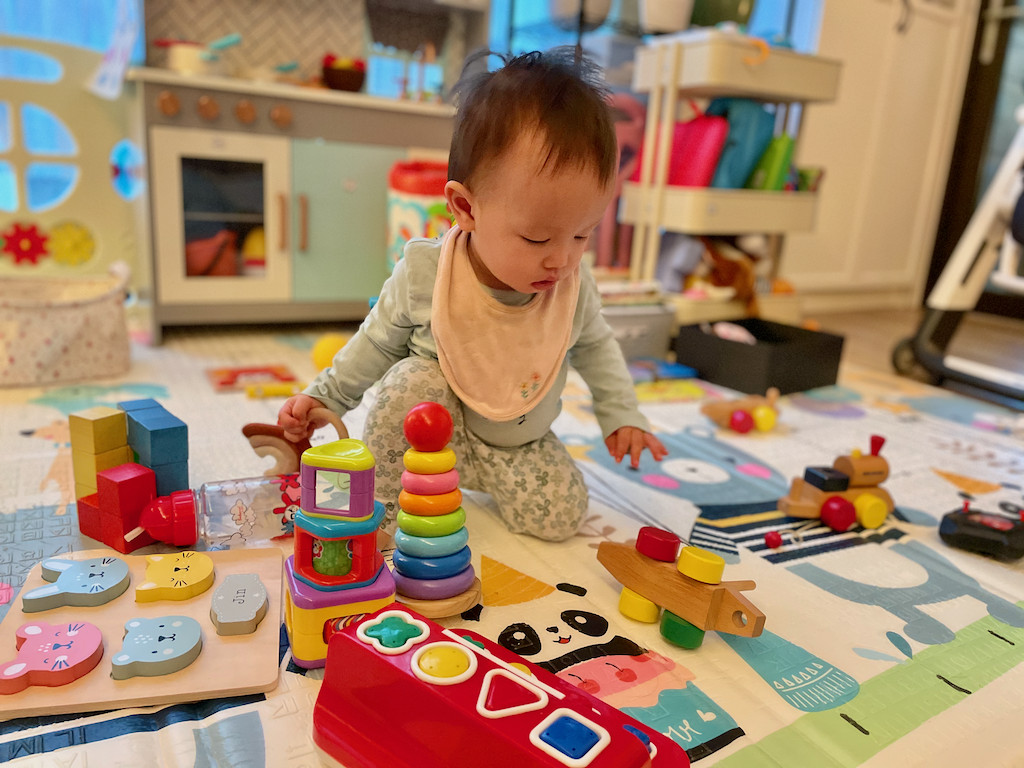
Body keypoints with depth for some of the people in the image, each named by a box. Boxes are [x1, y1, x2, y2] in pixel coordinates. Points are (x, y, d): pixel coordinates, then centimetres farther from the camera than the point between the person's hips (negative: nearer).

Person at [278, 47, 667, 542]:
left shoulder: (575, 287, -17)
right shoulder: (423, 273, -24)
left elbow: (595, 347, 5)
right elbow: (378, 340, -6)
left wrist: (620, 414, 4)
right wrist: (325, 397, -5)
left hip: (523, 440, 3)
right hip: (436, 425, -2)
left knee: (559, 518, -13)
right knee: (412, 382, -33)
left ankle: (488, 476, 18)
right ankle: (377, 505, -11)